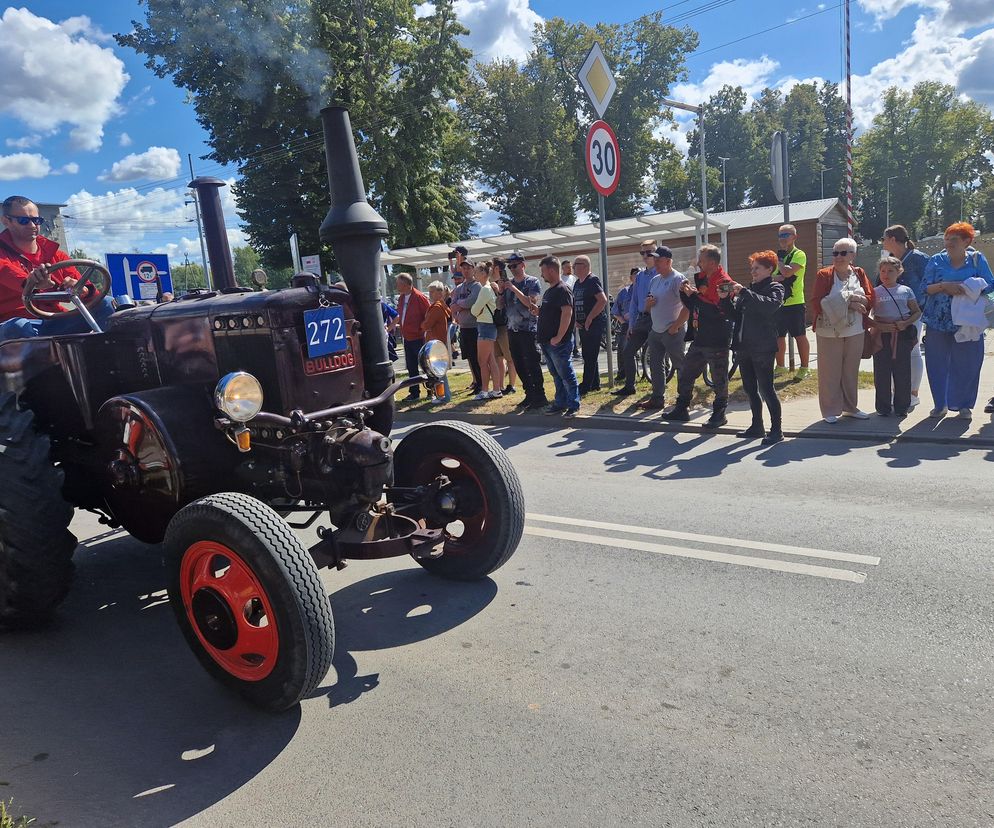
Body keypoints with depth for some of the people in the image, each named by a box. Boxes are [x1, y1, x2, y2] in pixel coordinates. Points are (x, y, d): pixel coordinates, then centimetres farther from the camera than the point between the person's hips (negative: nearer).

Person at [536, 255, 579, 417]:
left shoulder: (562, 290, -13)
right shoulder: (549, 291, 17)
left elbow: (567, 313, -22)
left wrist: (559, 337, -24)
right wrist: (537, 311, 10)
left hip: (559, 343, -10)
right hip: (547, 341, 10)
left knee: (566, 374, -3)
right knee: (556, 375, 15)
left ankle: (573, 405, 4)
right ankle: (560, 403, 23)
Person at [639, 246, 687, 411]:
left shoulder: (678, 279, -12)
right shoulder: (655, 280, 13)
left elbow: (688, 307, -20)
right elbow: (649, 306, 22)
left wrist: (675, 326, -19)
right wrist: (648, 303, -2)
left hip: (673, 332, -8)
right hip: (656, 331, 9)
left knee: (681, 366, 0)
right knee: (655, 366, 11)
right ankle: (657, 398, 19)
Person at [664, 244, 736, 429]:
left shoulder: (724, 282, -14)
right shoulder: (700, 279, 11)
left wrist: (695, 295, -28)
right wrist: (686, 292, 2)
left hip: (717, 340, -9)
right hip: (700, 338, 9)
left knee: (719, 379, 4)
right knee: (685, 375, 14)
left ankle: (719, 414, 16)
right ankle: (681, 409, 26)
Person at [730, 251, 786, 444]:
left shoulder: (775, 288, -2)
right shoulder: (750, 290, 18)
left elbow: (770, 305, -24)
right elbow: (735, 314, 18)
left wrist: (743, 292, -24)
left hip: (762, 348, -7)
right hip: (744, 347, 7)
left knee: (766, 388, -7)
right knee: (750, 389, 12)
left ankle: (777, 430, 0)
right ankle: (756, 426, 23)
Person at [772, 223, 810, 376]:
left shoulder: (799, 254, -7)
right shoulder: (778, 255, 15)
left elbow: (788, 272, -22)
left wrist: (778, 261, -6)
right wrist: (776, 277, -13)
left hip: (795, 303, -7)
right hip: (778, 303, 7)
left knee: (800, 336, 0)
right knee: (779, 336, 13)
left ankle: (804, 368, 9)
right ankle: (780, 366, 25)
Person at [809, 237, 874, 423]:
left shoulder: (859, 273, 6)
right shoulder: (824, 275, -6)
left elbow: (870, 298, 0)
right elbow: (818, 303, -15)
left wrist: (852, 300, -18)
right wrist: (848, 302, -18)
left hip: (855, 332, 4)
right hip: (829, 331, -3)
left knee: (851, 371, 13)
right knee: (830, 371, 2)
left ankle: (850, 406, 26)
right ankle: (830, 410, 11)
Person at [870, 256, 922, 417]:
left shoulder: (906, 291, 6)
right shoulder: (875, 292, 2)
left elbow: (917, 312, 9)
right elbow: (867, 315, -2)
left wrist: (906, 323, -9)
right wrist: (880, 326, -17)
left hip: (903, 334, 1)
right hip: (882, 335, -1)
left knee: (902, 372, 5)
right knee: (882, 372, 2)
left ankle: (901, 406, 16)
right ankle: (883, 407, 13)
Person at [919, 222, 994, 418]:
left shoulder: (977, 259, 4)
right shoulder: (936, 261, 6)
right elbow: (925, 288, 1)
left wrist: (965, 289, -15)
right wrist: (944, 286, -17)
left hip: (967, 322, -1)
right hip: (938, 321, 1)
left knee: (967, 365, 3)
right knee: (937, 364, 4)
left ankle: (964, 405, 17)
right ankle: (940, 404, 17)